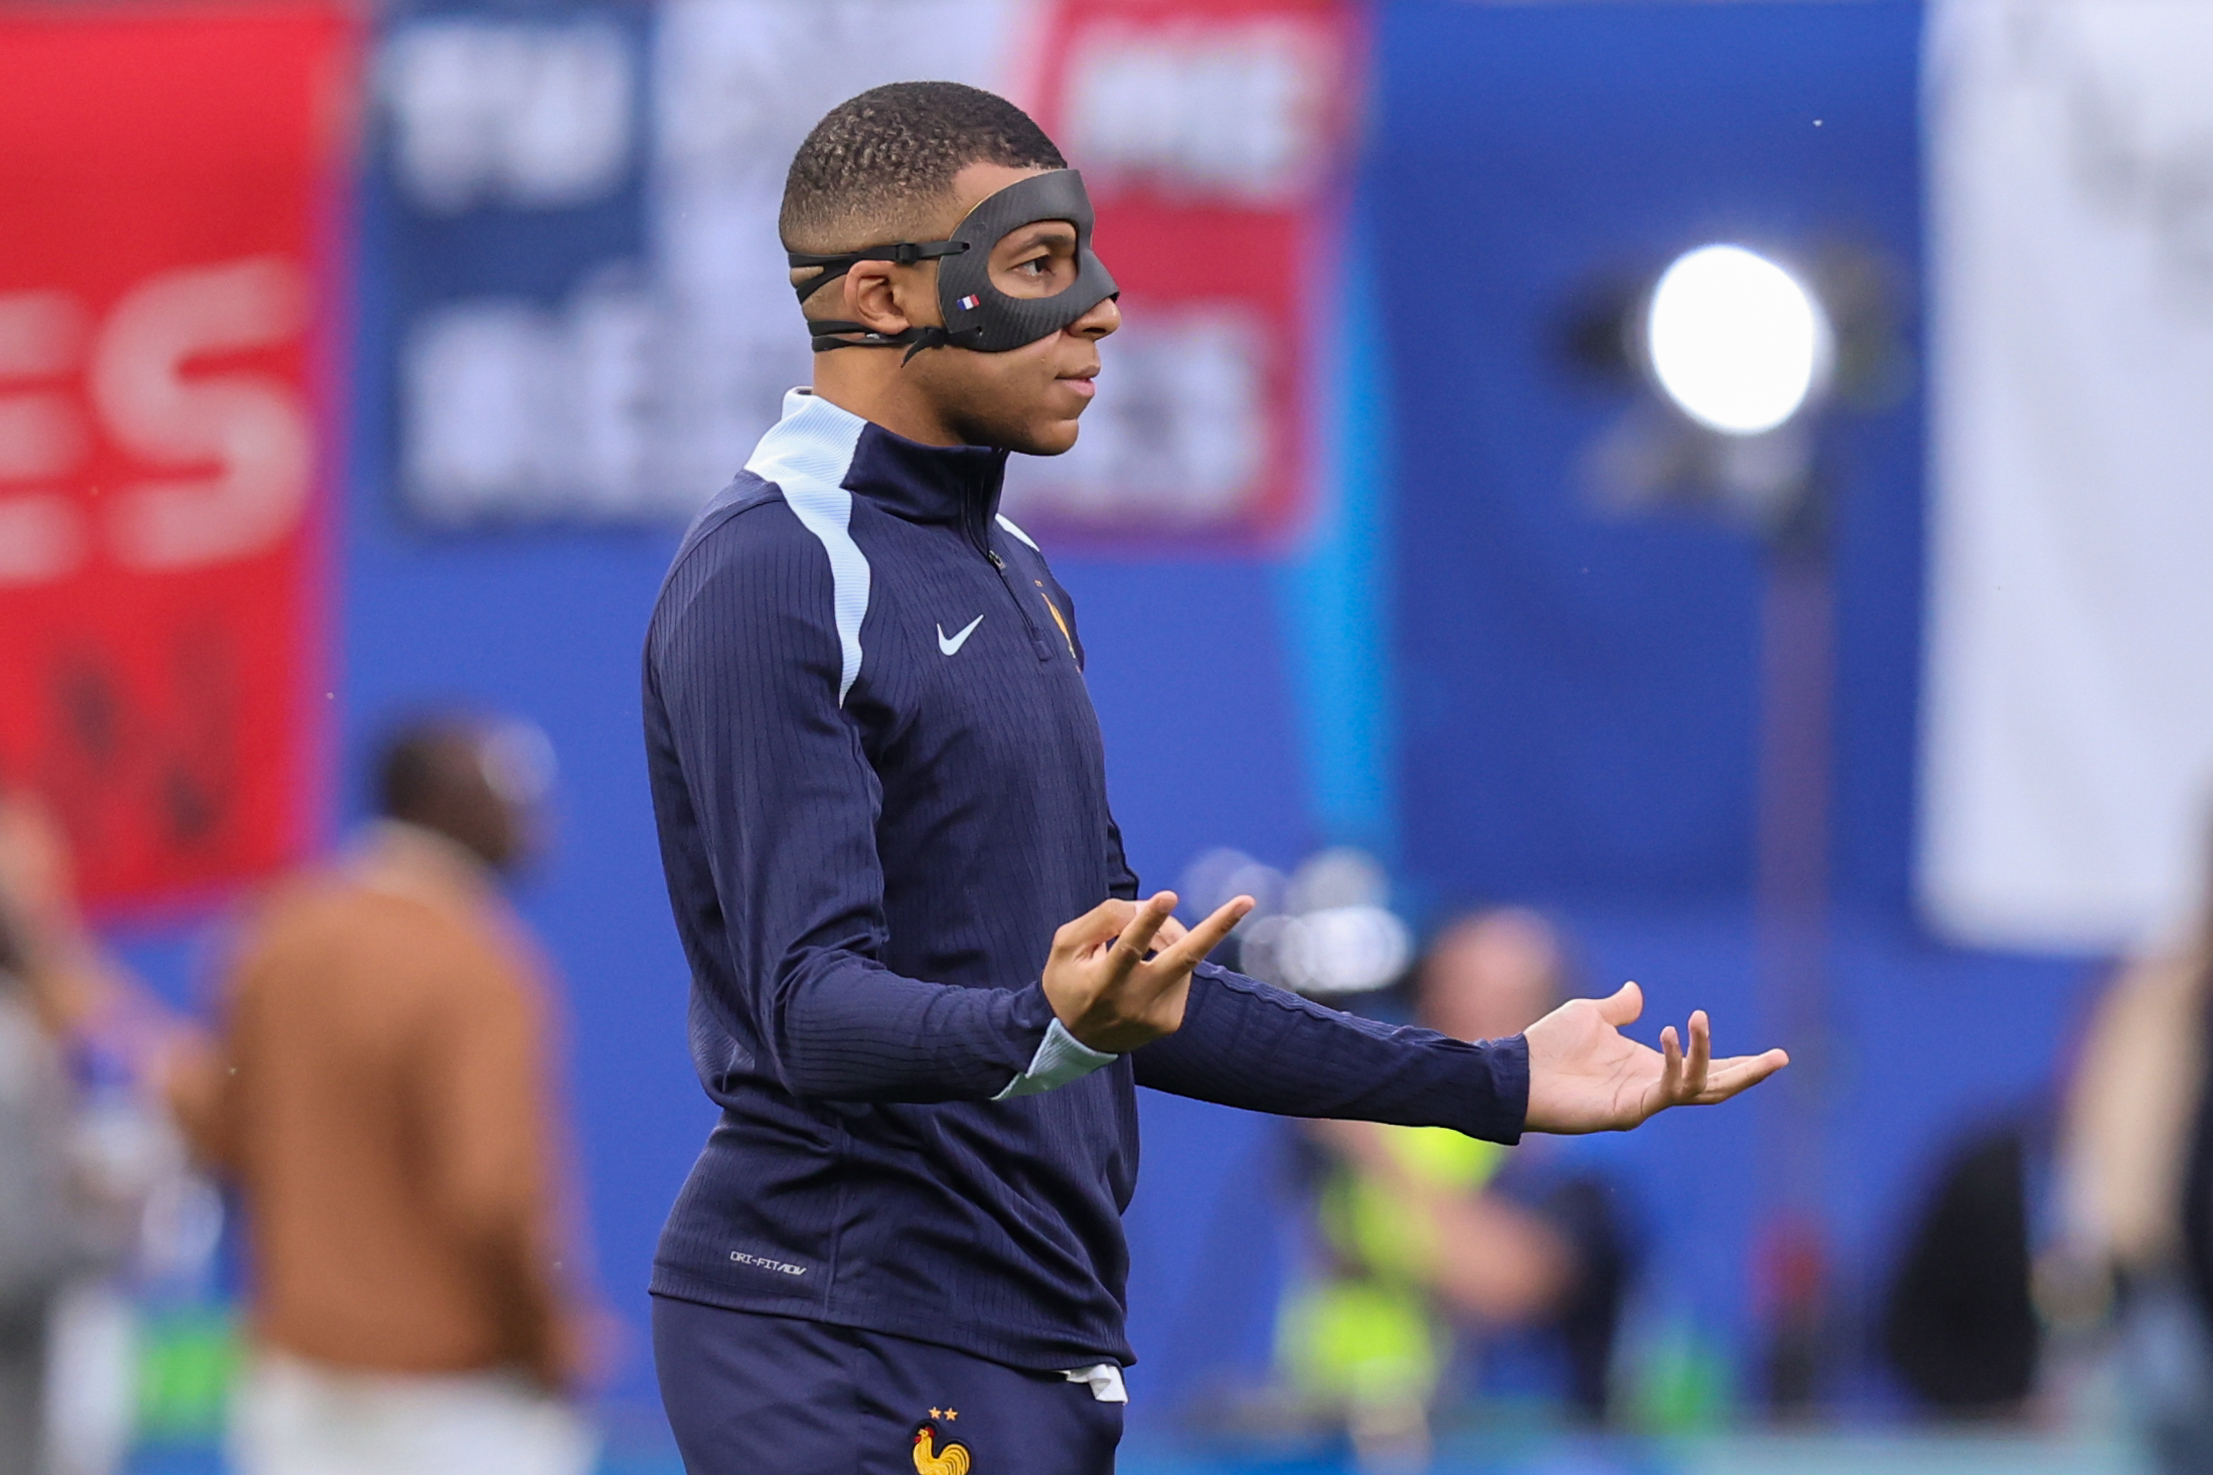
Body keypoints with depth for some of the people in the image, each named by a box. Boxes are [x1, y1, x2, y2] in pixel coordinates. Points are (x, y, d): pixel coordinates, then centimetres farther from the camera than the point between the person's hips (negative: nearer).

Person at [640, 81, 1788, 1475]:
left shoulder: (1012, 574, 20)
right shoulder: (775, 575, -11)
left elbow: (1143, 1003, 23)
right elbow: (811, 1004, -21)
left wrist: (1494, 1084, 21)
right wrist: (1048, 1029, -39)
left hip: (1041, 1352, 9)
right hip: (850, 1347, -9)